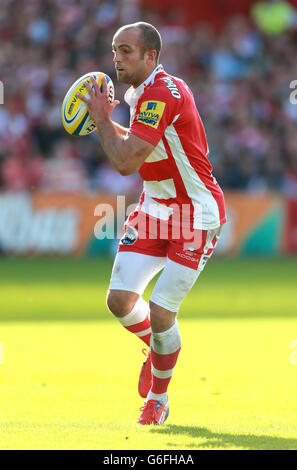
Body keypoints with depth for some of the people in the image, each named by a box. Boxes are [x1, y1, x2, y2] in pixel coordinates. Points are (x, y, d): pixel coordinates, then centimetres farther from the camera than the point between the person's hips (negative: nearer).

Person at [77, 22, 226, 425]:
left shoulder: (161, 94, -24)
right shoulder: (140, 92, 5)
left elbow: (126, 162, -28)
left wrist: (102, 119, -14)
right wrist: (107, 121, 9)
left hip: (196, 215, -8)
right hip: (154, 208, 8)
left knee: (160, 316, -9)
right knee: (120, 301, -2)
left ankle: (158, 400, 14)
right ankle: (156, 347, 31)